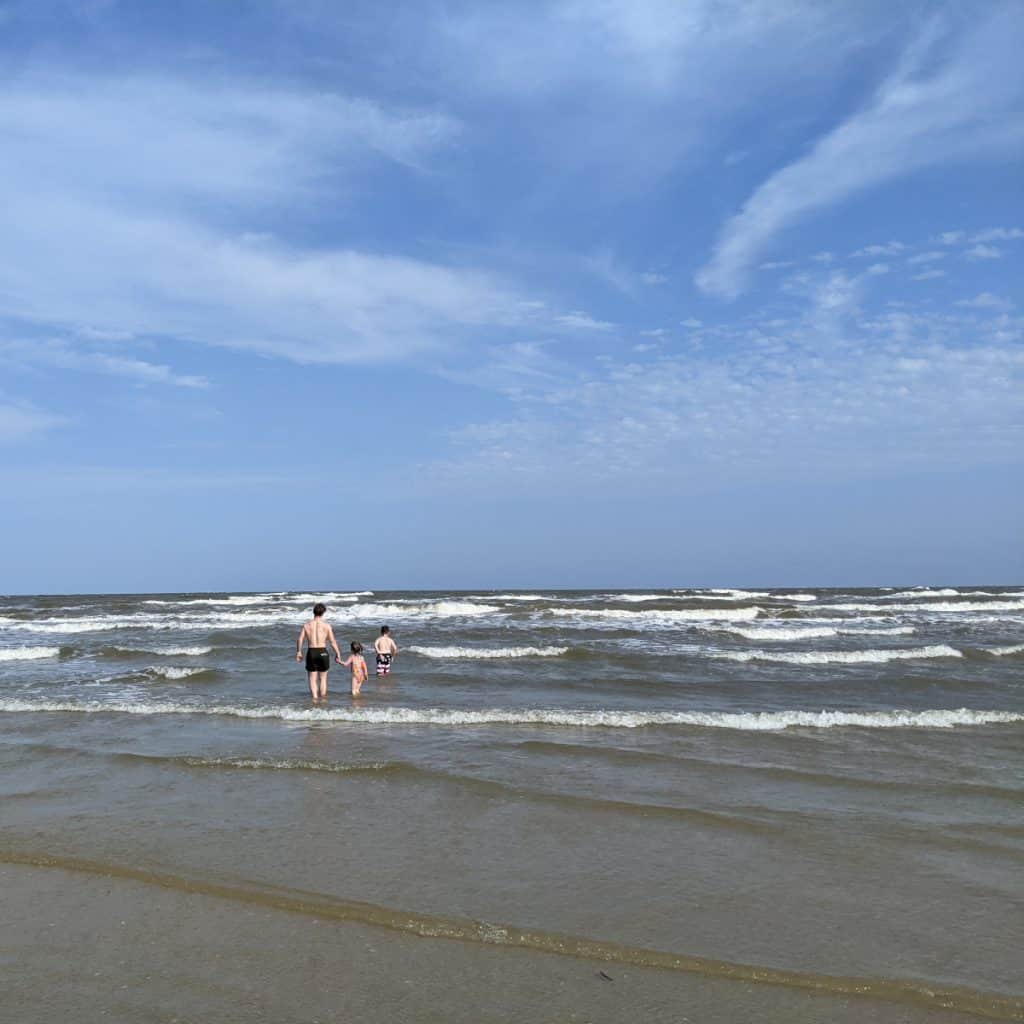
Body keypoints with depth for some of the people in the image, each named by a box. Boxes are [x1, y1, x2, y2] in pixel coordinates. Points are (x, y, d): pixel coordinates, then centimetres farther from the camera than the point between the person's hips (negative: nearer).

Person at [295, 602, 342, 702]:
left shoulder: (307, 625, -1)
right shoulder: (327, 625, -5)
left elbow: (300, 640, -2)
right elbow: (332, 641, -6)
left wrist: (298, 652, 11)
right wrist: (338, 653, 4)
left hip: (311, 653, 0)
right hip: (323, 652, 0)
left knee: (313, 679, 7)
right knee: (323, 678, 13)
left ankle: (314, 699, -5)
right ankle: (322, 700, 15)